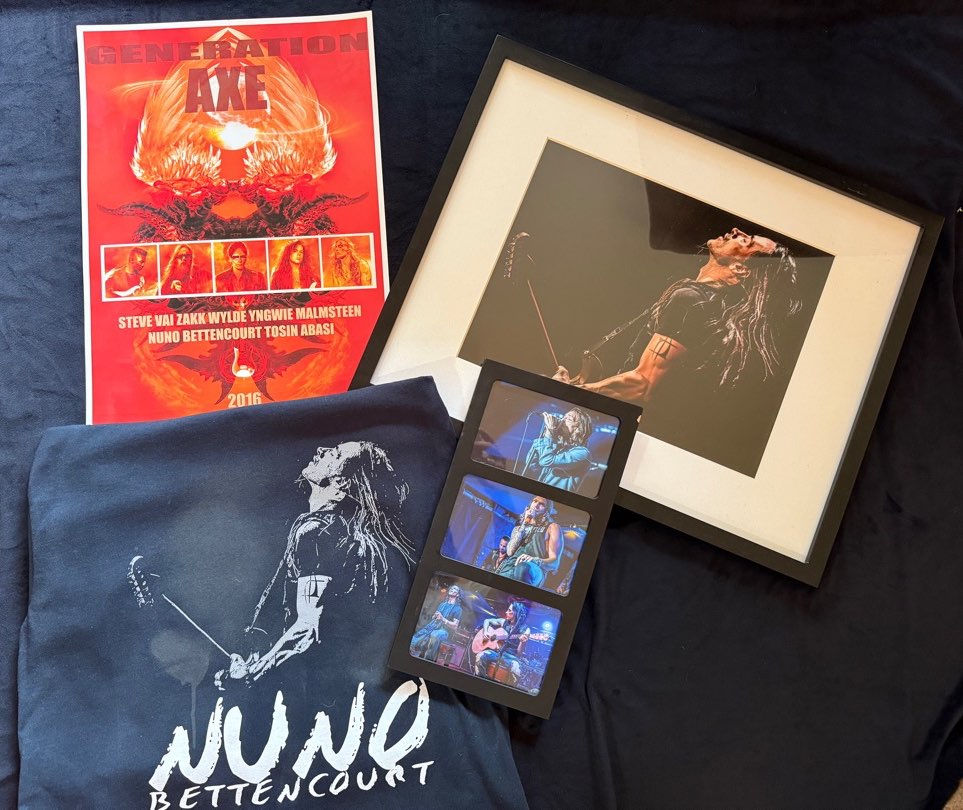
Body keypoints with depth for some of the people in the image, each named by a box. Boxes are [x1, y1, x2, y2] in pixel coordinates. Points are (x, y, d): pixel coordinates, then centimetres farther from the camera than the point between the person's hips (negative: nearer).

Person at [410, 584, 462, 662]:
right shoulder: (442, 604, 22)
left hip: (443, 630, -5)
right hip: (432, 626, 6)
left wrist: (443, 619, -13)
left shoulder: (457, 608, 4)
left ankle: (428, 660, -38)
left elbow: (455, 626, -2)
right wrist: (434, 616, 4)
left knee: (435, 636, -42)